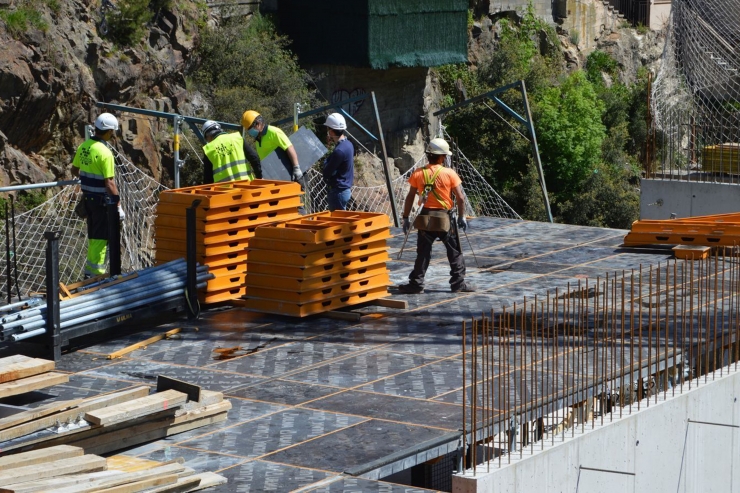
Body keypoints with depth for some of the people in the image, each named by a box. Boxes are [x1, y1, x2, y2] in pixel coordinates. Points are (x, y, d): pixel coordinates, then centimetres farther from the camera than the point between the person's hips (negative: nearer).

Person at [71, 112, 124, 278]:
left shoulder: (83, 146, 2)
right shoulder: (104, 152, -21)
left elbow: (74, 170, 15)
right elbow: (109, 183, -22)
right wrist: (118, 206, -17)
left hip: (87, 196, 8)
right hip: (102, 199, -8)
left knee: (93, 235, 18)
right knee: (100, 237, 0)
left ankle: (91, 269, 27)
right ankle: (95, 272, 3)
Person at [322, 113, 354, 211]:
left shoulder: (339, 150, -23)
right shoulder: (348, 144, 6)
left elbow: (327, 172, -19)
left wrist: (326, 162, 1)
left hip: (338, 191, -10)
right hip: (345, 189, 10)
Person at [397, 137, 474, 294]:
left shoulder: (418, 174, -3)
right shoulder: (450, 174, -8)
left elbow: (410, 198, -1)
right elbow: (460, 198, -7)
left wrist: (406, 218, 7)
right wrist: (461, 217, 4)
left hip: (425, 218, 2)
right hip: (445, 218, -2)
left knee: (423, 253, 8)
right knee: (455, 252, 10)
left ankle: (416, 284, 7)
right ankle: (458, 283, 11)